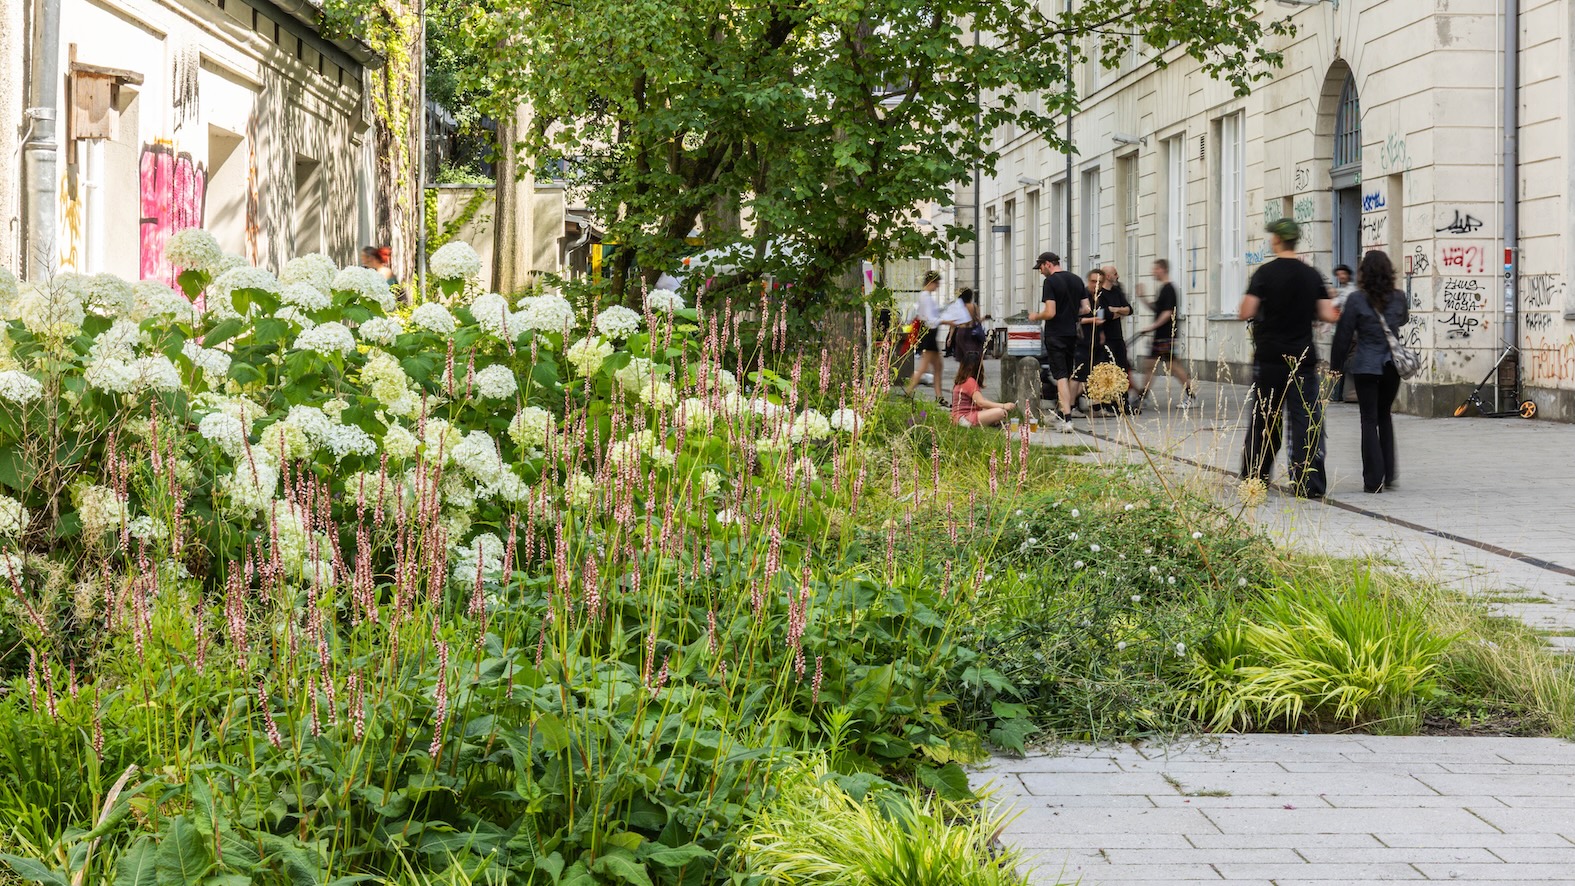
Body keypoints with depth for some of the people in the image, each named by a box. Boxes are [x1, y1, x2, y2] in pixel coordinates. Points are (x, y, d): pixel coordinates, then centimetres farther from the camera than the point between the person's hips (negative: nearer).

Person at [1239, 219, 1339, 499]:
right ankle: (1308, 483, -7)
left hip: (1269, 358, -1)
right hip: (1303, 358, 1)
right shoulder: (1312, 275, 3)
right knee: (1306, 420, 0)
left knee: (1263, 419, 11)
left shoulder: (1265, 273, -7)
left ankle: (1253, 478, 19)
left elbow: (1246, 312, -11)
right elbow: (1329, 316, 1)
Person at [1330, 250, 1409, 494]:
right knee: (1385, 417, 18)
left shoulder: (1356, 300, -9)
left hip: (1365, 366, -3)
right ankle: (1389, 474, 16)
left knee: (1369, 421, 1)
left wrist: (1336, 365, 4)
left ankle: (1374, 480, -3)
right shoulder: (1398, 298, 1)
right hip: (1392, 365, 3)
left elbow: (1344, 334, -6)